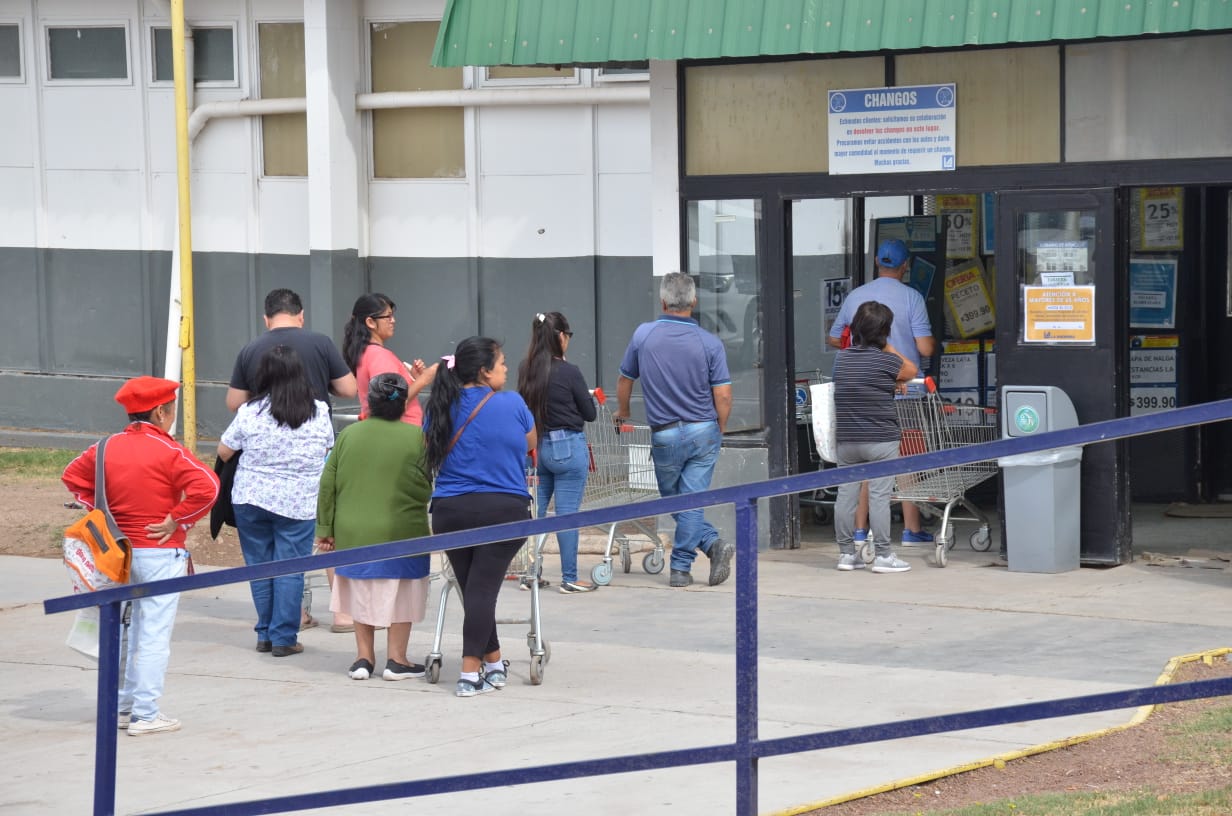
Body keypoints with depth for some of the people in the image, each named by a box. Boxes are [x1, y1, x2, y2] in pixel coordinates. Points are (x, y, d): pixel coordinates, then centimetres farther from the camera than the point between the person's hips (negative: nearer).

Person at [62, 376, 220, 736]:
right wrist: (178, 520, -14)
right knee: (154, 634, -1)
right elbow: (206, 487, -26)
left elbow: (72, 476, 14)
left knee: (123, 631, 17)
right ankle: (146, 715, 0)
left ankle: (121, 707, 23)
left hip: (119, 552, 6)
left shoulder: (108, 447, 3)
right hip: (161, 552, -6)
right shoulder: (169, 451, -14)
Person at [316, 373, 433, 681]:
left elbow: (328, 485, 4)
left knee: (362, 595, 16)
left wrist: (326, 528, 11)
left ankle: (364, 657, 18)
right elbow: (430, 487, -5)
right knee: (399, 595, 10)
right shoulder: (417, 438, -8)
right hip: (401, 535, -3)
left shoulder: (348, 435, 1)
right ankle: (396, 660, 13)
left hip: (354, 534, 3)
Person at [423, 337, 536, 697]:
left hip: (449, 511, 3)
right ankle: (471, 673, -9)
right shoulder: (512, 404, -2)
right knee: (482, 589, -5)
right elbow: (530, 445, 14)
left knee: (473, 589, 13)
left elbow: (430, 453, 13)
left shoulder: (441, 409, 5)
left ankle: (494, 664, 25)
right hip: (503, 509, -3)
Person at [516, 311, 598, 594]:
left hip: (536, 447, 5)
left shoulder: (525, 370, 1)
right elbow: (590, 414, -4)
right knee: (567, 514, 0)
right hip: (568, 448, -5)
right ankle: (570, 579, 4)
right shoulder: (569, 372, -14)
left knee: (534, 510, 13)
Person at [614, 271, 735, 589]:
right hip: (704, 432, 1)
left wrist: (622, 412, 29)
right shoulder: (710, 343, -6)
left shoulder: (643, 335, -4)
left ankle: (712, 543, 0)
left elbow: (625, 380, 9)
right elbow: (723, 396, -7)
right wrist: (719, 432, 11)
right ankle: (681, 568, -1)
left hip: (665, 435, -1)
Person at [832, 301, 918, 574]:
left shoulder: (841, 358, 5)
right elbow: (912, 370, 10)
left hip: (846, 439, 5)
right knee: (879, 496, -2)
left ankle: (846, 553, 14)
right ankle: (883, 555, 1)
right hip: (881, 439, -5)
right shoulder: (886, 361, -10)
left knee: (846, 495, 8)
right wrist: (887, 347, 15)